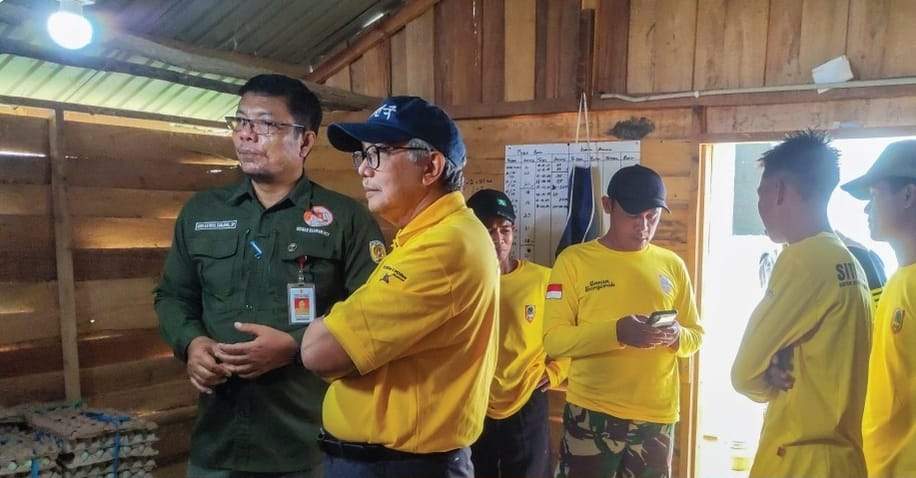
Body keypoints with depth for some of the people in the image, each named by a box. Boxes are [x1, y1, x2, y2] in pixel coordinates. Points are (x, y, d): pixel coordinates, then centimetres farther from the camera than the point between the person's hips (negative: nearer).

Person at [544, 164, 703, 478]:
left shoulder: (672, 265, 8)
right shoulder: (574, 260, -4)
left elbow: (696, 336, 13)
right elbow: (553, 339, -9)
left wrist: (676, 336, -11)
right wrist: (616, 332, -24)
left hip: (657, 416, 3)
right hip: (591, 414, -3)